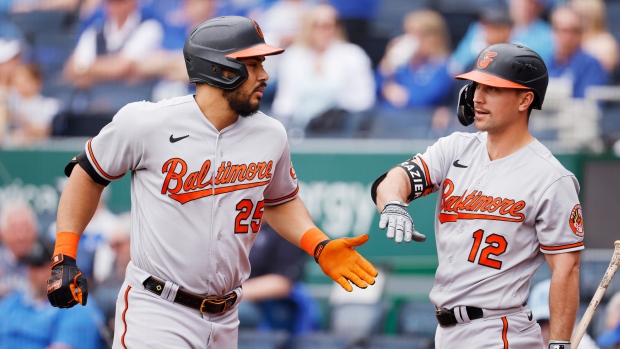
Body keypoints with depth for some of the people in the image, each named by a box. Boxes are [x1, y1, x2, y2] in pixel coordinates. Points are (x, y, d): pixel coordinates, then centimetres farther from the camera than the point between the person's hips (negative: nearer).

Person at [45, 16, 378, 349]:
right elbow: (88, 174, 2)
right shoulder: (146, 123, -10)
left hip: (224, 321, 5)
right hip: (156, 312, -5)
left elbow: (280, 201, 19)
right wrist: (64, 257, -5)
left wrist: (320, 247, 2)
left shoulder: (271, 136, 3)